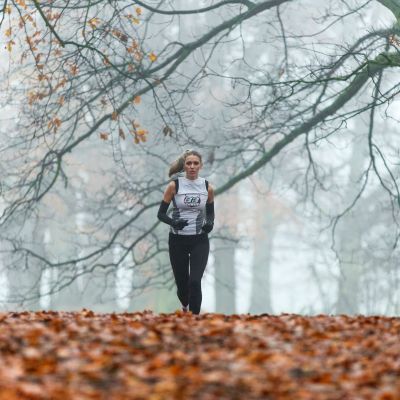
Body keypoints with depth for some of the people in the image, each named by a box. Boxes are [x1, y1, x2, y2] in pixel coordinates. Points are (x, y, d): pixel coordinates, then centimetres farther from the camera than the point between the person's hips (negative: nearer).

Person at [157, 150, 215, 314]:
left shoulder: (207, 187, 2)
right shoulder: (174, 185, -5)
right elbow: (161, 213, -2)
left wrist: (210, 223, -7)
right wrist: (173, 222, -21)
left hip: (199, 241, 0)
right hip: (178, 240, 0)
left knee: (195, 282, -15)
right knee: (182, 283, 9)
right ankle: (185, 307, 42)